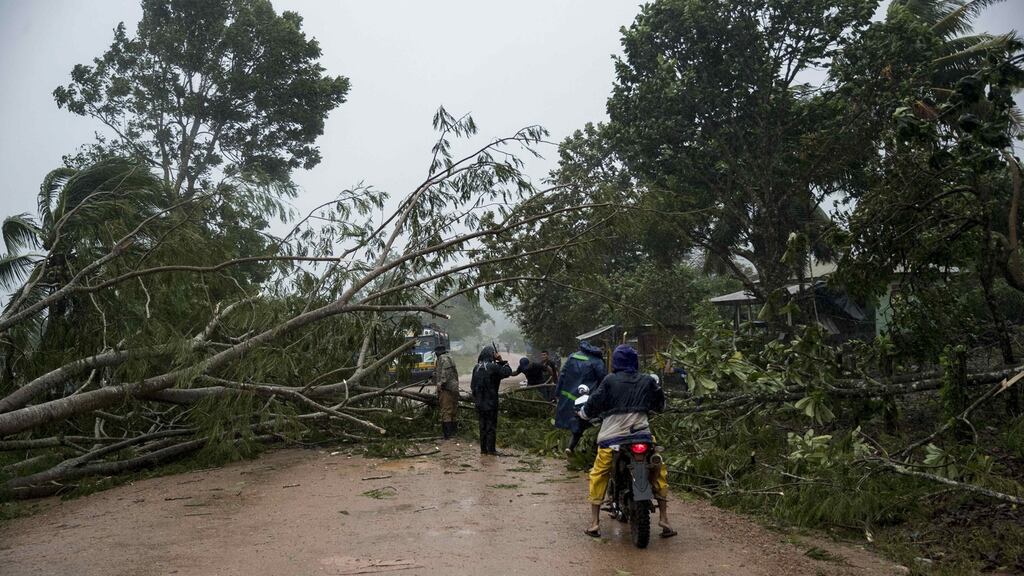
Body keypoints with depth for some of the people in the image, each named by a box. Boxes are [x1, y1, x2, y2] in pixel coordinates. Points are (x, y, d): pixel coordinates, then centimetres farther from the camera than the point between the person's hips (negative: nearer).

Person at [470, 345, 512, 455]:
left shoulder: (476, 367, 4)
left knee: (482, 425, 14)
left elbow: (472, 385, 10)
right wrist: (501, 361, -2)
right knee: (491, 426, 3)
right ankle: (491, 449, 5)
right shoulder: (493, 367, -15)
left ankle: (483, 448, 17)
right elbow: (508, 372, -10)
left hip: (479, 402, 5)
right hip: (491, 402, -5)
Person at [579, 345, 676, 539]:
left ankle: (594, 522, 10)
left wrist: (583, 412, 23)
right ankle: (663, 518, 17)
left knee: (598, 475, 14)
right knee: (659, 472, 21)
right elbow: (660, 406, 22)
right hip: (642, 434, 2)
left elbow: (593, 406, 1)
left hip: (612, 436, -2)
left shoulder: (610, 381, 2)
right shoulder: (648, 381, 9)